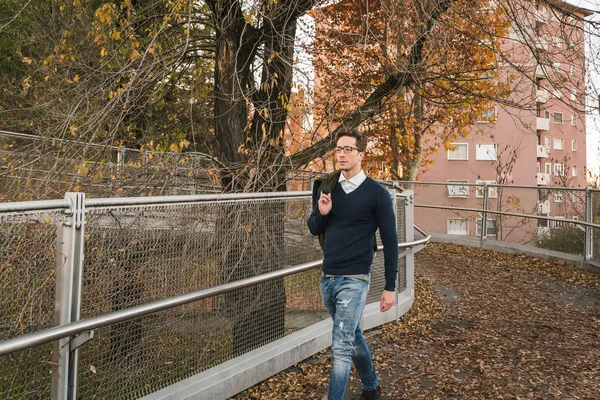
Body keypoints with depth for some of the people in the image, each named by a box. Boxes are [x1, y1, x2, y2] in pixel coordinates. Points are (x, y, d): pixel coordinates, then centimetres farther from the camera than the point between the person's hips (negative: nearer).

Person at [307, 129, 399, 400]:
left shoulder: (377, 194, -10)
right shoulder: (328, 188, 5)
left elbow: (390, 241, -7)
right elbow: (314, 229, 12)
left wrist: (390, 287, -8)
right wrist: (322, 213, -11)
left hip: (354, 280, -6)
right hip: (327, 278, 6)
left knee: (341, 347, -7)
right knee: (353, 336, 21)